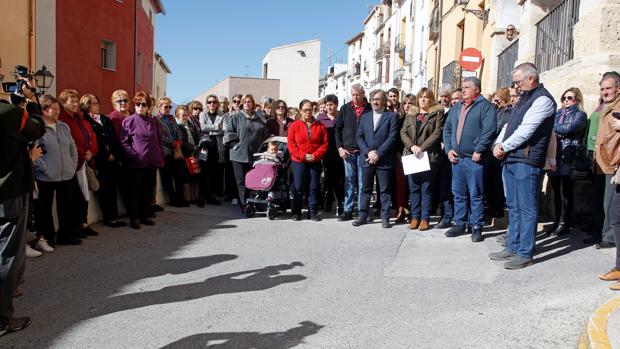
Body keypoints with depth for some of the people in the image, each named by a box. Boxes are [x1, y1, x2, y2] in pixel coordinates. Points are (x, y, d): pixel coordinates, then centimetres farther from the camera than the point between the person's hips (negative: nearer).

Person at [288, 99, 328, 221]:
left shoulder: (320, 126, 6)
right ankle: (296, 212, 12)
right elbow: (291, 145, -3)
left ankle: (313, 212, 14)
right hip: (298, 162, -1)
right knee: (298, 187, 1)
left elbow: (324, 144, 3)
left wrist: (315, 155, -11)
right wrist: (303, 156, -12)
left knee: (314, 187, 5)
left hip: (315, 162, 2)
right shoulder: (294, 126, 1)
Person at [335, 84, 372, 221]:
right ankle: (348, 210, 12)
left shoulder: (370, 109, 1)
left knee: (362, 182, 3)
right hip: (348, 151, 2)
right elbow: (337, 129, 10)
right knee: (349, 181, 6)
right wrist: (340, 147, 1)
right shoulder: (345, 109, 9)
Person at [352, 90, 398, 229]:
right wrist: (368, 152, -7)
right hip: (366, 159, 3)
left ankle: (385, 217, 9)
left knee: (385, 189, 3)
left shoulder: (391, 116, 3)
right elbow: (359, 137, 8)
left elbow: (392, 138, -7)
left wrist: (378, 153, -13)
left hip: (384, 160, -3)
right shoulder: (365, 117, 15)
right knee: (365, 189, 8)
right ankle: (363, 216, 14)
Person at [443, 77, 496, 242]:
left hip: (474, 159, -6)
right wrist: (449, 149, 4)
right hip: (456, 158, 6)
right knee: (458, 194, 12)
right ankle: (459, 224, 22)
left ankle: (476, 227, 10)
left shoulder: (485, 106, -4)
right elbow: (447, 129, 17)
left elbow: (489, 130, -15)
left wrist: (478, 151, -17)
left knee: (476, 195, 1)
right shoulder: (456, 107, 17)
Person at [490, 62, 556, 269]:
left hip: (527, 161, -9)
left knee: (526, 209, -4)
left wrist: (504, 147, -9)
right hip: (510, 160, 9)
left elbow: (526, 130, -17)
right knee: (513, 206, 14)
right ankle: (513, 247, 23)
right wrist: (498, 144, 3)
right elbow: (509, 125, 20)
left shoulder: (543, 99, -9)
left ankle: (525, 254, 3)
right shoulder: (523, 100, 21)